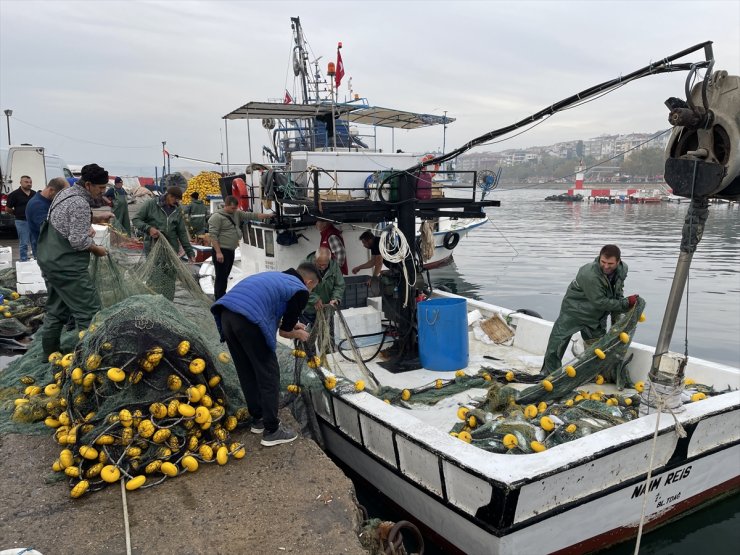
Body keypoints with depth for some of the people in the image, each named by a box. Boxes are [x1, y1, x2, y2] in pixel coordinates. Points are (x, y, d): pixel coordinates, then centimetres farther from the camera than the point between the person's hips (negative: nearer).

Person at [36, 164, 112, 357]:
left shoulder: (65, 193, 11)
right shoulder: (80, 203, -19)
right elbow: (79, 241, -22)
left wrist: (97, 218, 19)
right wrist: (97, 249, -5)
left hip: (48, 260, 10)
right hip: (67, 266, -10)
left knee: (56, 309, 18)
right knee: (89, 310, -6)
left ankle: (50, 352, 26)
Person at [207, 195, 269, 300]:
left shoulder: (237, 213, 12)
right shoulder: (217, 216, -11)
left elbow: (251, 216, 13)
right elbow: (213, 235, -16)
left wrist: (267, 216, 4)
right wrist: (218, 252, -22)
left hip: (231, 251, 8)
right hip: (221, 251, -8)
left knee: (225, 276, 15)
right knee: (221, 277, -7)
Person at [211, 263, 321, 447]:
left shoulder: (278, 278, 31)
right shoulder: (301, 291, 9)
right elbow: (284, 331, 11)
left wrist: (291, 324, 41)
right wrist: (299, 334, 32)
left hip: (226, 313, 8)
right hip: (248, 319, -8)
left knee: (247, 372, 21)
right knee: (268, 375, 7)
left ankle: (258, 419, 34)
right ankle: (272, 431, 14)